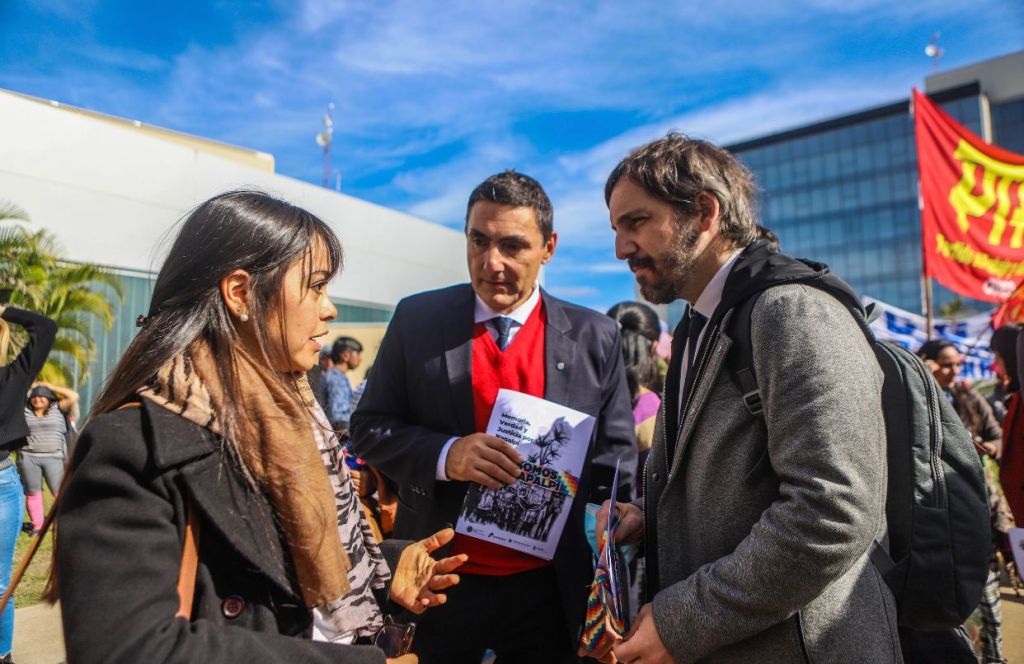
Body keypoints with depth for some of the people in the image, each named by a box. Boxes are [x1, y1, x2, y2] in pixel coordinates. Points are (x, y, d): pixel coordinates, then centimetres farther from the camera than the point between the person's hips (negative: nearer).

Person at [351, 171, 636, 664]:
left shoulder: (595, 337, -4)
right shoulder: (416, 320, -5)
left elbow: (614, 464, 0)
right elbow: (370, 427, -2)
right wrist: (445, 454, -20)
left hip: (549, 590, 0)